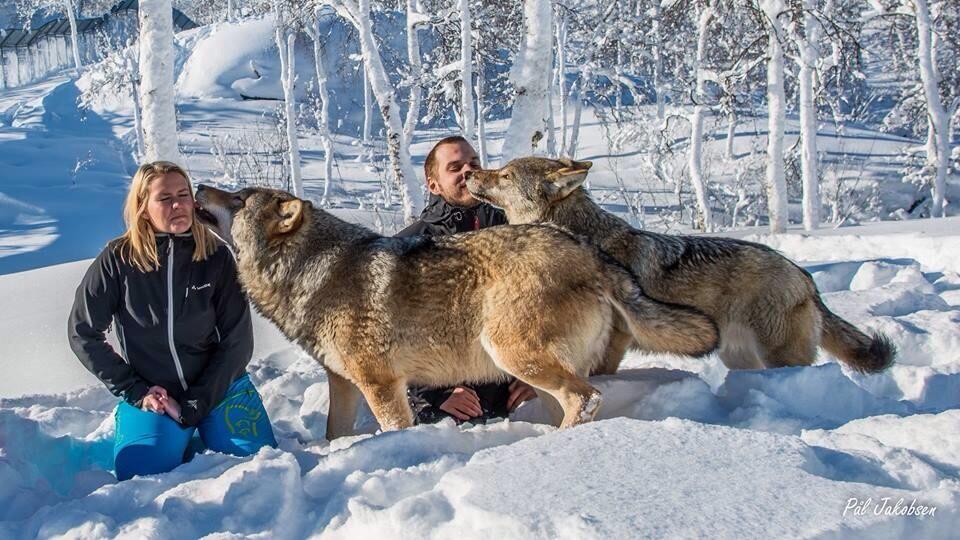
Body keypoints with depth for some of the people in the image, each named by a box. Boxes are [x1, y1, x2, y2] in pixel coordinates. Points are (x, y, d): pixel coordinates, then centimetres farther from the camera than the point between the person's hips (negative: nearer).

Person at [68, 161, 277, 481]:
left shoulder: (217, 256, -8)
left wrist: (193, 405, -13)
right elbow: (84, 333, -2)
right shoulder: (117, 260, -9)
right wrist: (134, 392, -7)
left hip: (218, 385, 1)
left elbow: (237, 341, -6)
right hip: (151, 392, -1)